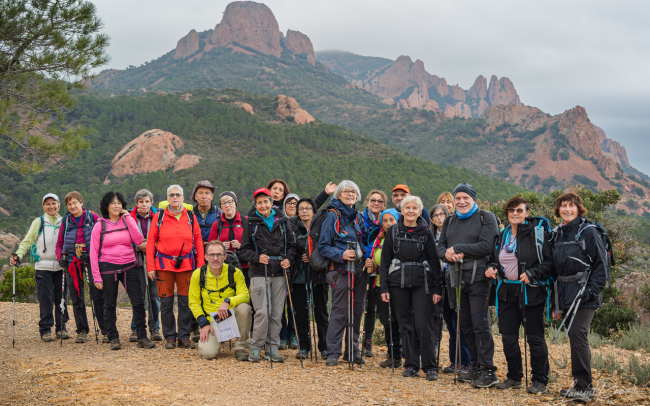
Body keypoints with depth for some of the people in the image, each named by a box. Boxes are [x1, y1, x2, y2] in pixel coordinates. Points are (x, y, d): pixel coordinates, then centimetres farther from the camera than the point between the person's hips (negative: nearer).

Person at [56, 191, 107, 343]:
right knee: (76, 298, 7)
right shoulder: (66, 221, 10)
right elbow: (59, 243, 17)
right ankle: (82, 331, 16)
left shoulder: (93, 218, 1)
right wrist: (60, 257, 0)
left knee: (98, 295, -8)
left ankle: (106, 331, -4)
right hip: (72, 262, 3)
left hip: (91, 261, -3)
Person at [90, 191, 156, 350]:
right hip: (108, 268, -1)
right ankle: (113, 338, 16)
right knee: (110, 304, 6)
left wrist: (128, 218, -9)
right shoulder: (100, 225, 1)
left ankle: (142, 337, 6)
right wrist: (96, 276, -5)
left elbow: (138, 240, -9)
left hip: (130, 267, 1)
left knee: (138, 302, -2)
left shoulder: (128, 221, 6)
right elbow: (93, 252, 0)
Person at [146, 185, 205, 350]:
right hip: (164, 264, -1)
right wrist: (150, 266, -4)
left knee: (185, 302, 2)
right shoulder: (159, 216, 3)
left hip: (186, 264, 1)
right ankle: (170, 337, 14)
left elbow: (198, 241, 6)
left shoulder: (190, 216, 6)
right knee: (166, 302, 2)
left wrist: (200, 265, -1)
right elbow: (150, 241, 2)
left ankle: (184, 337, 12)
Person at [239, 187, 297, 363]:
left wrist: (289, 259, -4)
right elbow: (245, 249, 4)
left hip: (279, 273, 3)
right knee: (262, 312, -10)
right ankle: (255, 347, 5)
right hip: (259, 273, -3)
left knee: (277, 313, 3)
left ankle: (272, 349, 13)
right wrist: (257, 257, -14)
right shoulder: (251, 222, 4)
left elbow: (291, 245, 14)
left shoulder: (281, 220, 9)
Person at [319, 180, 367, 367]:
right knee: (340, 312, -7)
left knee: (357, 310, 8)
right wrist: (341, 254, -20)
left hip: (360, 269, 6)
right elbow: (323, 246, -7)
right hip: (342, 270, -6)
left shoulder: (358, 217, 15)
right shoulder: (333, 216, -3)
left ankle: (353, 351, 18)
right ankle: (333, 353, 1)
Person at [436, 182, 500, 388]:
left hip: (478, 277, -6)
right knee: (465, 326, 10)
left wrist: (457, 248, -12)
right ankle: (476, 367, 20)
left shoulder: (486, 217, -1)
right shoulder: (449, 221, 18)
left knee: (480, 325, -9)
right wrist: (447, 253, -10)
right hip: (457, 278, 6)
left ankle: (488, 371, -4)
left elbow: (486, 246, -13)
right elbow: (440, 246, 14)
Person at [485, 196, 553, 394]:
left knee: (535, 337, 0)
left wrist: (531, 274, -22)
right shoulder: (503, 235, 13)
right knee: (508, 336, 9)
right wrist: (492, 268, 4)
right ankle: (514, 378, 23)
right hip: (507, 292, 6)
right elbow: (496, 259, 25)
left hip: (531, 292, -6)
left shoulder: (538, 232, -7)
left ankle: (540, 381, 11)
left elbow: (549, 262, -11)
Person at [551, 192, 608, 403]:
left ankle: (584, 387, -8)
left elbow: (602, 263, -8)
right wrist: (557, 303, 16)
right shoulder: (558, 234, 13)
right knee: (576, 337, 9)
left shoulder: (588, 231, -7)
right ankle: (583, 385, 17)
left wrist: (592, 290, -18)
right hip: (567, 295, 7)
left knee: (577, 333, -15)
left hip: (585, 295, -7)